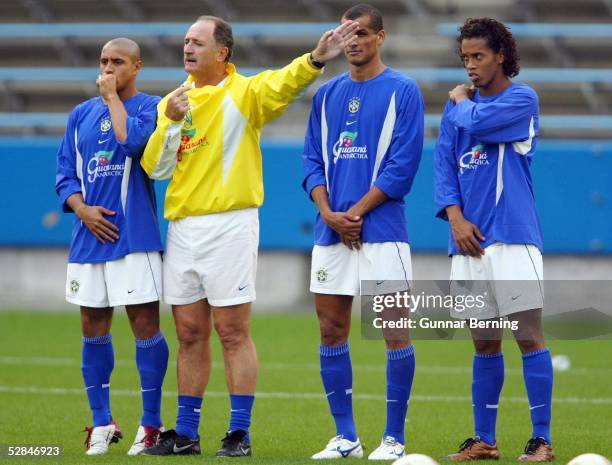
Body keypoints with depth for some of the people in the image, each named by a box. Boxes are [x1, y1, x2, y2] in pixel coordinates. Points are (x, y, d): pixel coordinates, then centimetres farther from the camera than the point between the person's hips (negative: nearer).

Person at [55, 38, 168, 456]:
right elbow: (65, 174, 13)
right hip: (89, 237, 5)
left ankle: (151, 423, 1)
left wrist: (112, 96, -9)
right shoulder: (81, 115, 13)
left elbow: (132, 139, -22)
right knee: (93, 328, 7)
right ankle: (102, 423, 16)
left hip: (135, 237, -5)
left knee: (145, 324, -6)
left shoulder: (150, 107, -1)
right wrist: (82, 210, -5)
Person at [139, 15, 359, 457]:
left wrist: (316, 59, -44)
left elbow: (282, 84, -25)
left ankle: (240, 433, 0)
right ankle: (186, 433, 16)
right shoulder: (173, 101, 12)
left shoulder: (244, 93, -3)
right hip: (182, 227, 5)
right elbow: (155, 168, 6)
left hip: (228, 225, -5)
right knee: (190, 334, 10)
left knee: (233, 332, -4)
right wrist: (171, 122, -10)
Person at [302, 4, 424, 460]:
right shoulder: (327, 94, 13)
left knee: (395, 332, -5)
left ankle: (394, 438, 0)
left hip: (381, 230, -5)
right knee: (331, 331, 5)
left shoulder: (402, 91, -2)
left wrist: (356, 212, -12)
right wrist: (328, 213, -5)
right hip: (331, 231, 5)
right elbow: (313, 158, 12)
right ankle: (345, 437, 12)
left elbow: (403, 164, -8)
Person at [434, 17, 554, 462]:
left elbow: (479, 123, -17)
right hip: (469, 240, 5)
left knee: (529, 335, -8)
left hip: (513, 237, -5)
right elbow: (445, 164, 10)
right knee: (485, 343, 9)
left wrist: (461, 101, 5)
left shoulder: (522, 98, -2)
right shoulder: (457, 105, 15)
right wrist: (455, 216, -5)